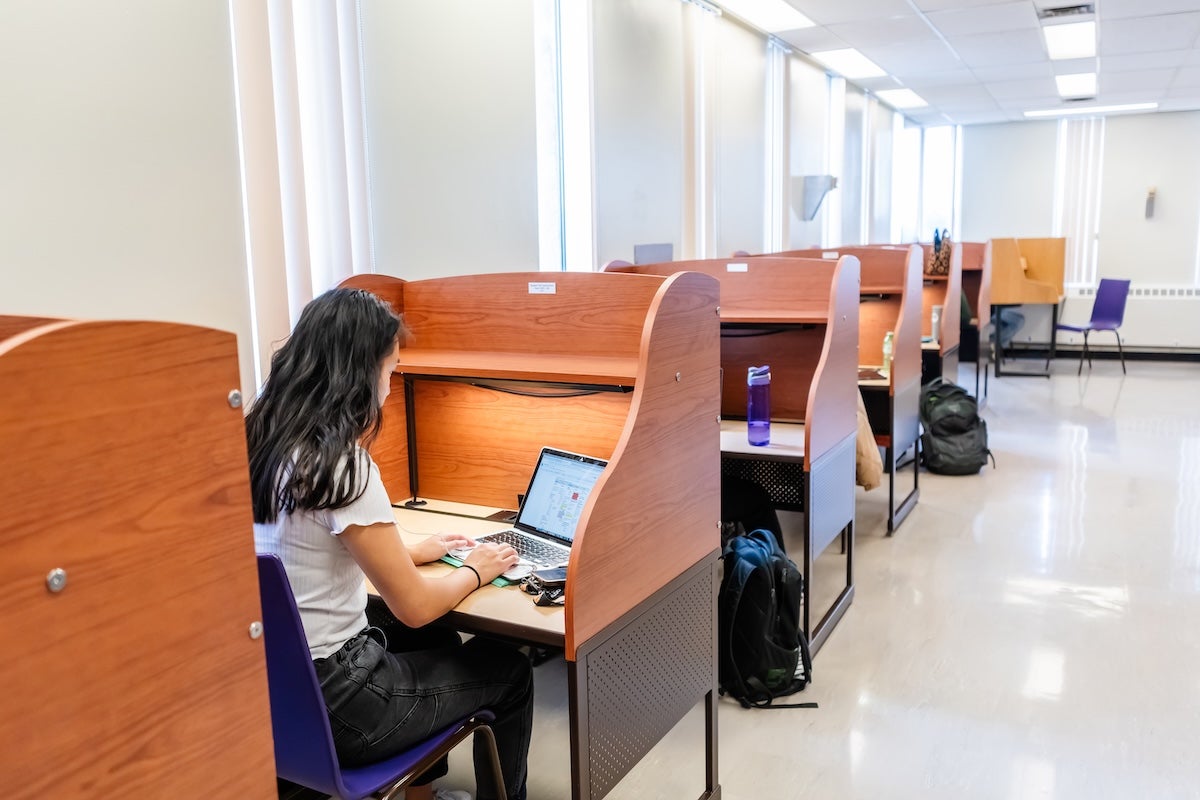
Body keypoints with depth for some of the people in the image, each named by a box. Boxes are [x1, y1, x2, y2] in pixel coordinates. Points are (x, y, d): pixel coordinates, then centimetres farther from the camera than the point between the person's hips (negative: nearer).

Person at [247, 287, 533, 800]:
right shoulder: (340, 463, -26)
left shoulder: (267, 441, 0)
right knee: (509, 671, 11)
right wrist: (476, 571, 0)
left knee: (437, 642, 30)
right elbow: (413, 607, -19)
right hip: (328, 702, -8)